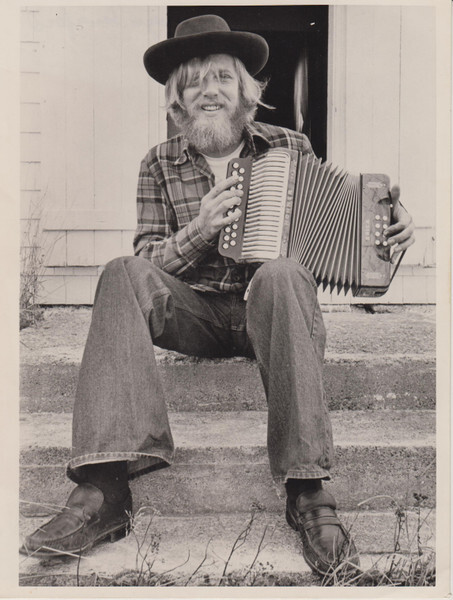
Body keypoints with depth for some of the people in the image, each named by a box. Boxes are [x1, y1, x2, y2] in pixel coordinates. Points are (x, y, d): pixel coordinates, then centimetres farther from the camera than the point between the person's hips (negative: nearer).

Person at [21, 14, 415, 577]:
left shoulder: (289, 147, 9)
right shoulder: (160, 163, 10)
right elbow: (147, 261, 4)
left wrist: (391, 225, -3)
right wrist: (199, 231, -14)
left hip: (267, 313, -1)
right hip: (195, 315, 1)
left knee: (281, 273, -35)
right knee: (122, 273, -27)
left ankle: (307, 490, -35)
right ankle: (104, 487, -36)